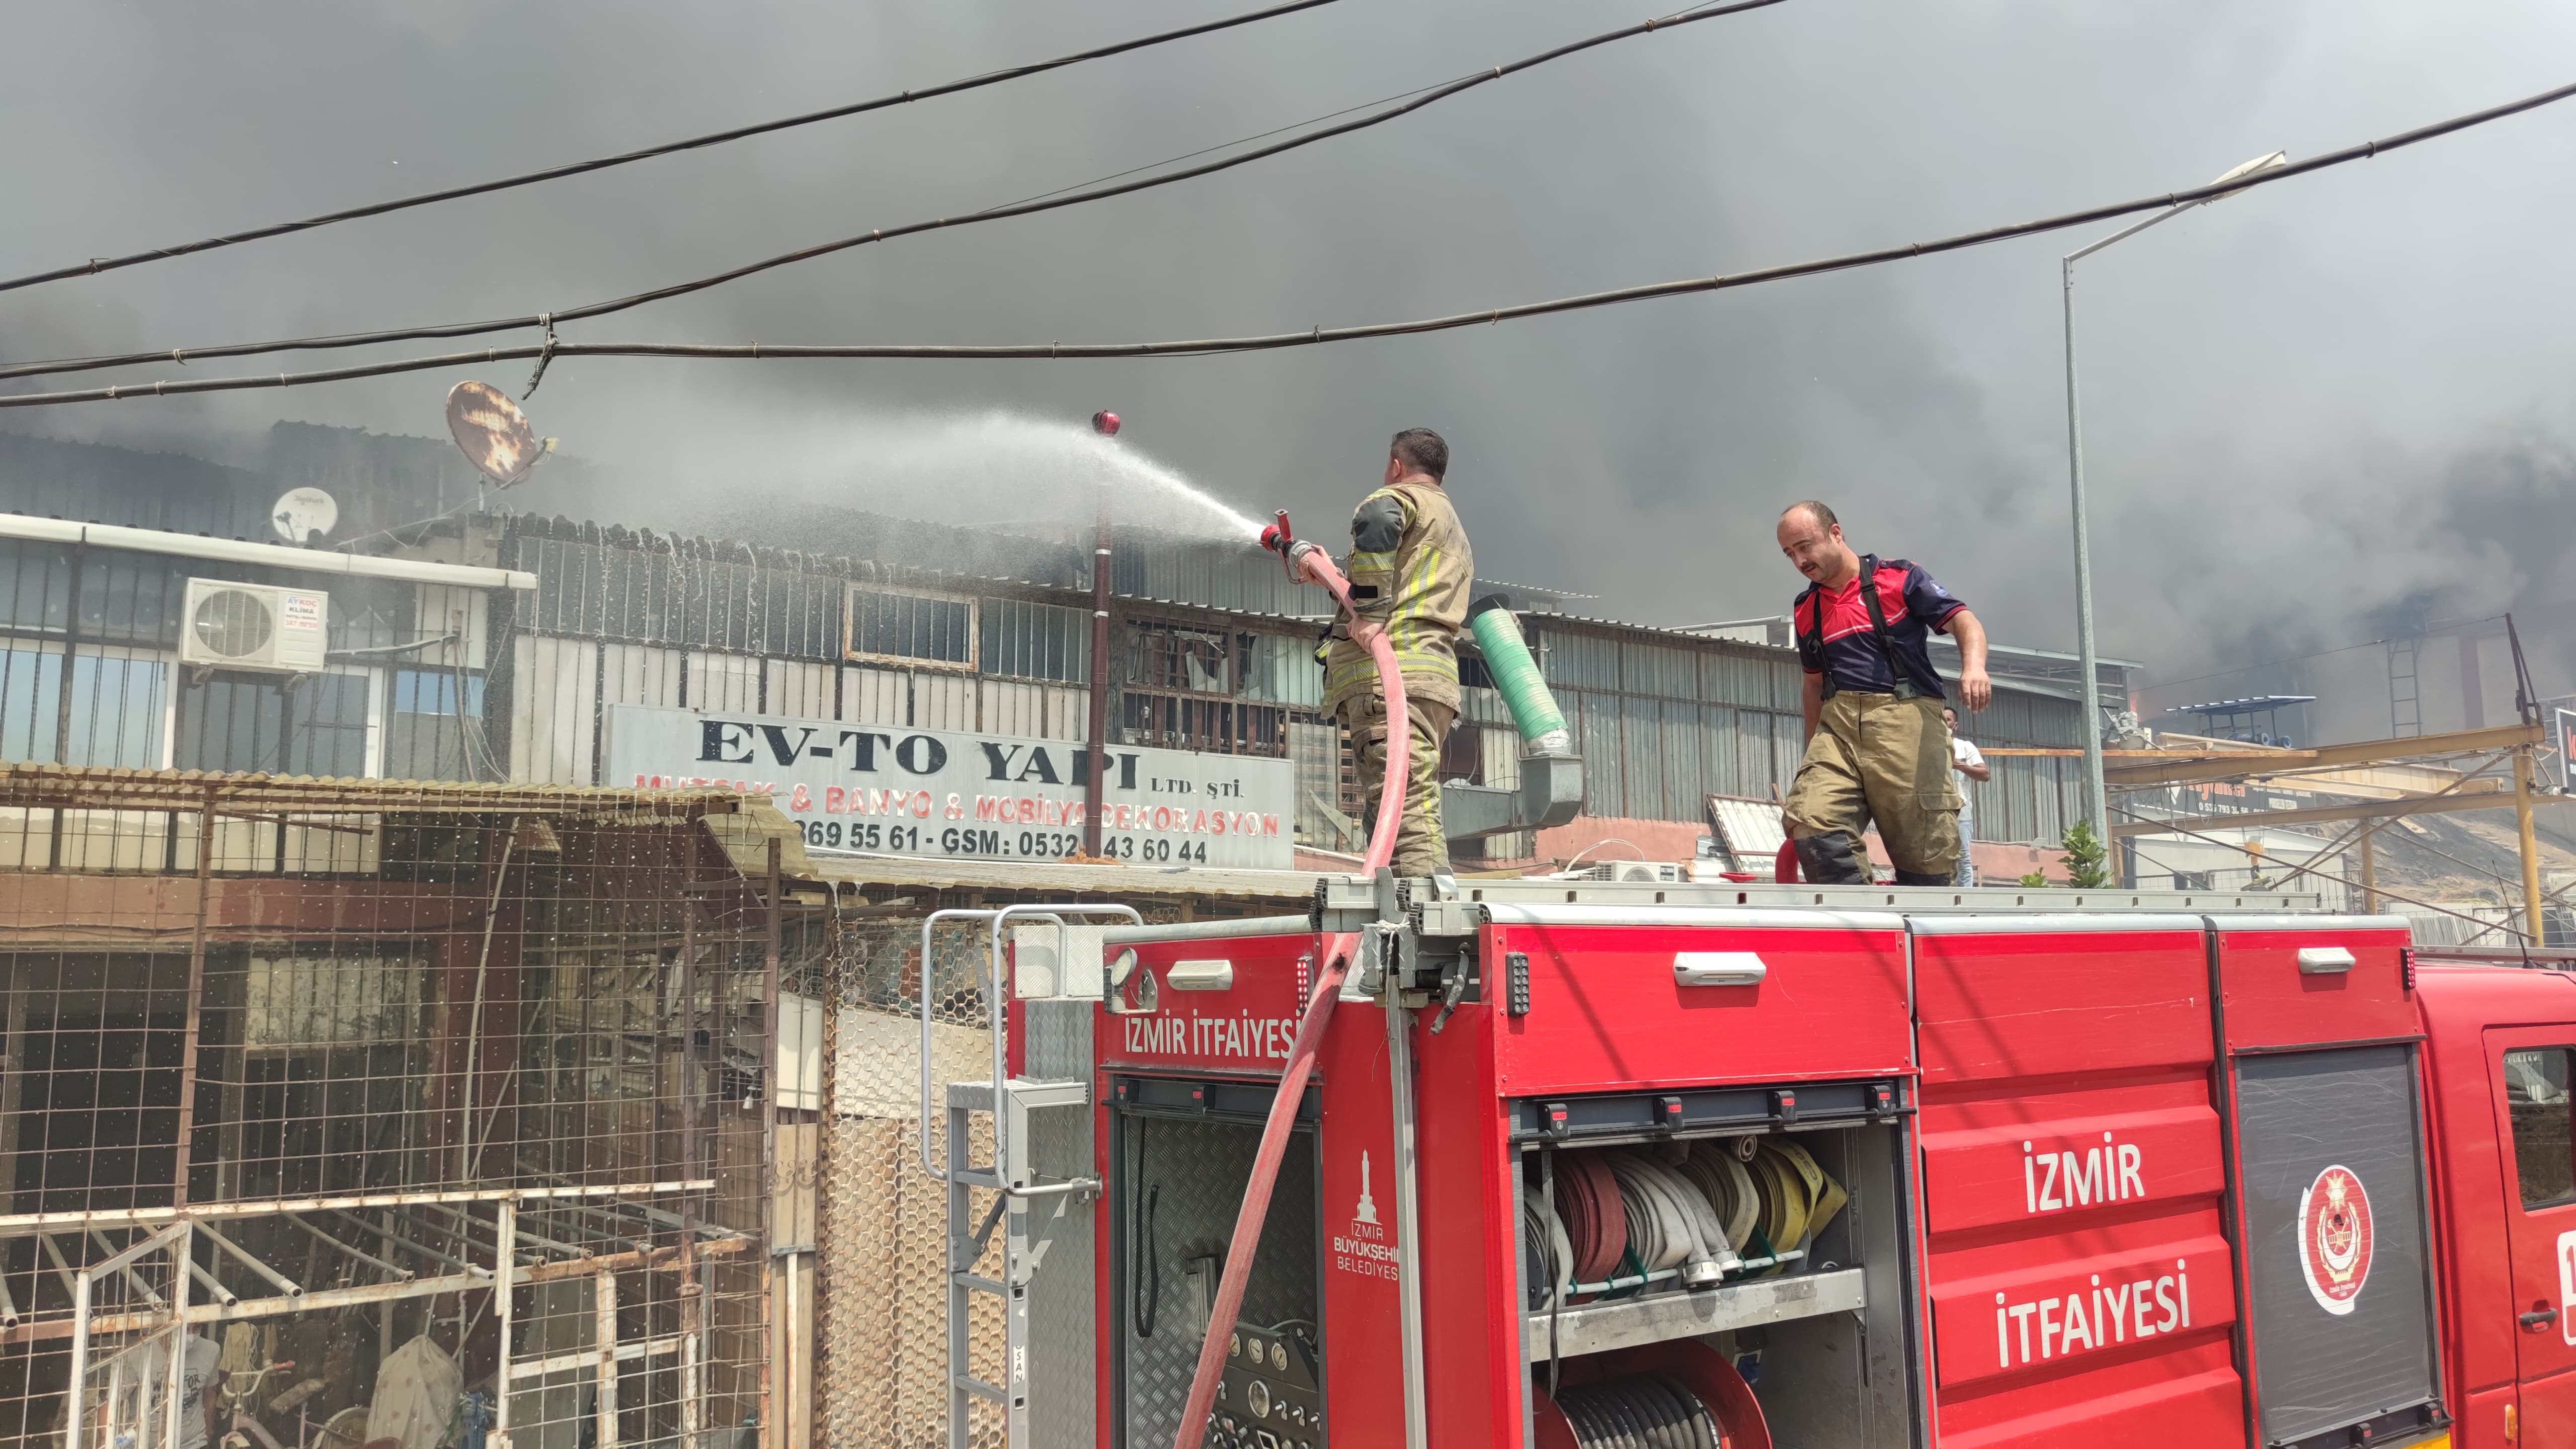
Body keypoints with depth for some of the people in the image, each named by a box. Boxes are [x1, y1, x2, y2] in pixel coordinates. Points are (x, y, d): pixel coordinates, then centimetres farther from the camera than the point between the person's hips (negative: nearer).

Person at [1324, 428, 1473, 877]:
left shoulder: (1404, 496, 7)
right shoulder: (1458, 538, 36)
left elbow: (1376, 519, -19)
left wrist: (1370, 609, -20)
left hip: (1387, 670, -9)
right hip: (1435, 671, 9)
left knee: (1404, 803, -20)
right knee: (1416, 802, 6)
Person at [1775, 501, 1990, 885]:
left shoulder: (1899, 578, 5)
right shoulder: (1805, 610, 19)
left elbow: (1963, 621, -4)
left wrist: (1973, 666, -25)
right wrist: (1813, 754, 24)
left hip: (1906, 720, -4)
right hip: (1837, 725, 4)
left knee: (1925, 852, -4)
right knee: (1809, 825, -22)